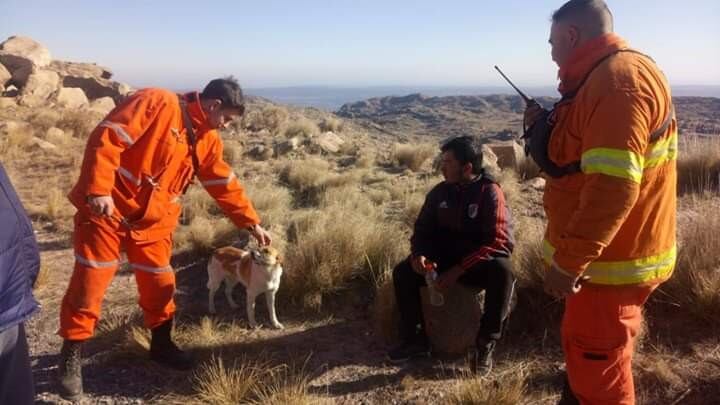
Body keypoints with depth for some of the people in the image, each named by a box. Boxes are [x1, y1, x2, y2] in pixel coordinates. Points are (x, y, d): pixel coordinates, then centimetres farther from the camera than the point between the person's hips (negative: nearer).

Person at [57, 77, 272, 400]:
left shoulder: (206, 140, 7)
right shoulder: (157, 104, -16)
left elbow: (226, 185, 12)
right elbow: (106, 139, -22)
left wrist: (252, 224, 11)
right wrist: (99, 190, -29)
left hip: (152, 222, 7)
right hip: (107, 210, -6)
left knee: (160, 284, 11)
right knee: (90, 282, 1)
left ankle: (161, 345, 32)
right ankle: (71, 357, 18)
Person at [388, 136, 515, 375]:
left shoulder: (489, 192, -16)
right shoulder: (439, 192, -1)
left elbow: (500, 242, -22)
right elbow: (423, 230, 7)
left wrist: (459, 270, -28)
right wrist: (418, 254, -17)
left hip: (480, 263, -4)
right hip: (446, 260, 4)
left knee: (502, 271, -36)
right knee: (402, 272, -16)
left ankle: (486, 345, -20)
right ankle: (416, 339, -2)